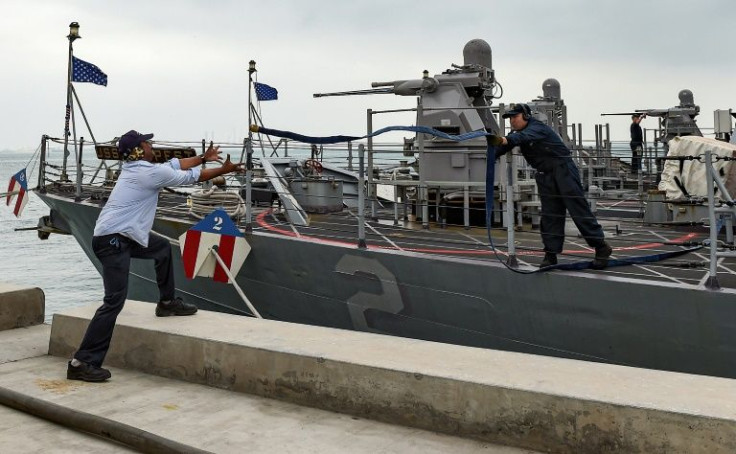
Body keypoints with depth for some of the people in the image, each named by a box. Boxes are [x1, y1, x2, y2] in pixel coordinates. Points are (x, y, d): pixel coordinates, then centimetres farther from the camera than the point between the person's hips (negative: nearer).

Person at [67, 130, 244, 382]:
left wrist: (204, 157, 32)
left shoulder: (136, 167, 13)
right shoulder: (151, 173, -12)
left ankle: (167, 302, 39)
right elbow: (192, 177, -2)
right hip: (112, 241, -11)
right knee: (115, 300, -16)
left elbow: (175, 164, 24)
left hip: (124, 235, 11)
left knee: (162, 247, 28)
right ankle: (82, 363, -16)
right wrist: (224, 170, 9)